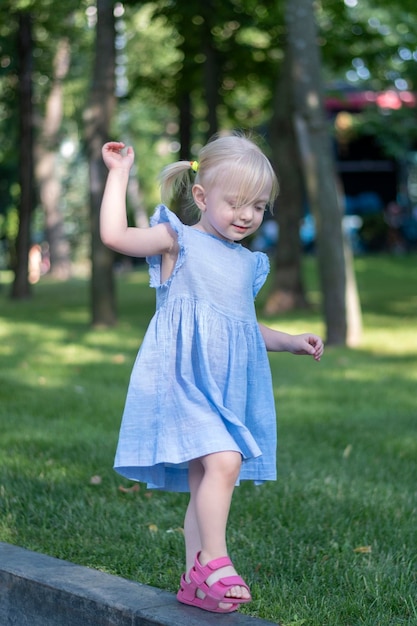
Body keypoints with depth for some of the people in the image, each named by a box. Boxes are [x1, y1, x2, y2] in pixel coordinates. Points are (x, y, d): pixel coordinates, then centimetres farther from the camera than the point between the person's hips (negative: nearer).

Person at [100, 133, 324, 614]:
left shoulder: (248, 264, 19)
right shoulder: (178, 241, -1)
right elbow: (115, 235, -16)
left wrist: (290, 342, 17)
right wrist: (119, 173, -11)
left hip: (229, 389, 7)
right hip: (185, 380, -7)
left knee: (203, 481, 9)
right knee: (224, 460, -24)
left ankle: (195, 581, 16)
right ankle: (215, 562, -14)